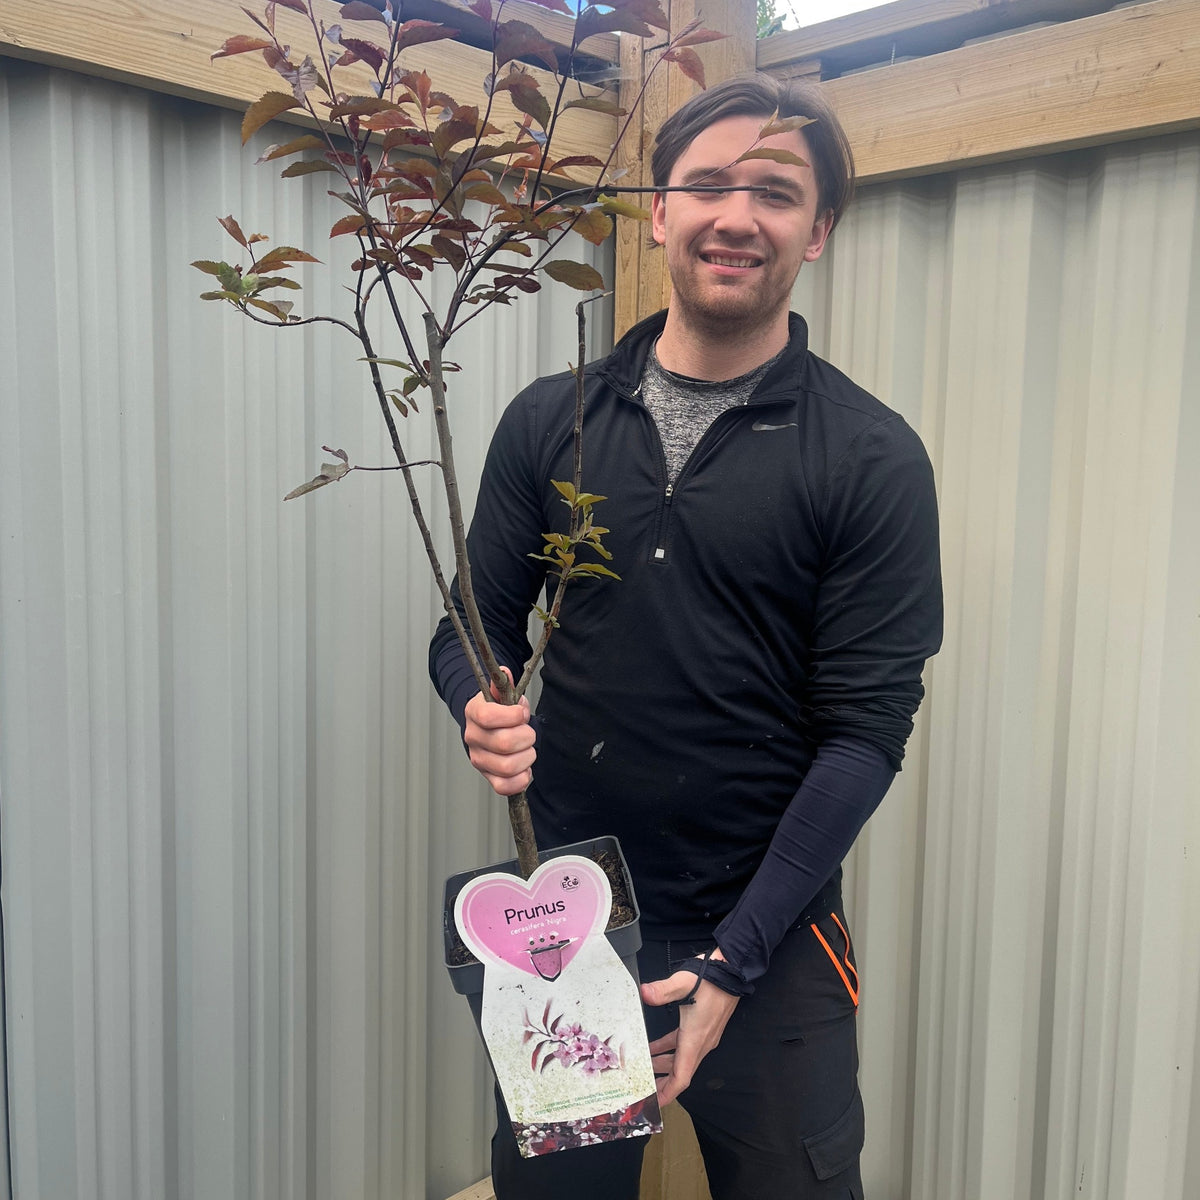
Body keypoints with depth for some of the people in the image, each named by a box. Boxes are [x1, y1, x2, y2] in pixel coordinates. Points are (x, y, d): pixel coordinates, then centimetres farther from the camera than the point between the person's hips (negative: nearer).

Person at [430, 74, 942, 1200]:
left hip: (769, 935, -2)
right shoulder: (550, 420, 1)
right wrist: (481, 713, -17)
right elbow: (474, 628, 7)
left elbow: (865, 729, -10)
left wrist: (733, 959, -13)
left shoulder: (871, 458, -7)